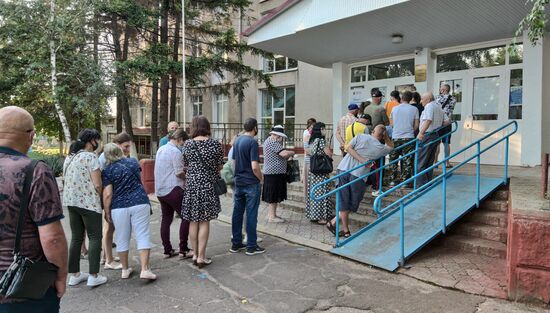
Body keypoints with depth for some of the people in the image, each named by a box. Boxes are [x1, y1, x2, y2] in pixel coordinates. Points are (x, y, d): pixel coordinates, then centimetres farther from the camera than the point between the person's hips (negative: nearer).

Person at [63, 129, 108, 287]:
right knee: (95, 237, 2)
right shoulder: (91, 157, -13)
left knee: (76, 238, 15)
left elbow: (67, 180, 15)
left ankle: (74, 275, 21)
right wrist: (101, 198, 1)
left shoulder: (69, 157, 12)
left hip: (70, 201, 8)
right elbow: (97, 185, -16)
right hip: (89, 203, -8)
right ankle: (93, 276, 3)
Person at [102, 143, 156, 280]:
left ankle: (125, 270, 24)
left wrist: (106, 212, 2)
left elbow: (107, 194, -8)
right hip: (140, 203, 1)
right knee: (143, 236, 2)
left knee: (122, 238, 12)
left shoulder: (107, 171, -1)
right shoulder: (133, 162, 8)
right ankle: (145, 270, -5)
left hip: (119, 207, -1)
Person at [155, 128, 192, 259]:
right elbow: (179, 173, -17)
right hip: (173, 189, -9)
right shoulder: (175, 151, -13)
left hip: (160, 190, 9)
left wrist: (183, 170, 16)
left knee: (166, 219, 12)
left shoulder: (161, 149, 14)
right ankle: (183, 250, 1)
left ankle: (167, 250, 17)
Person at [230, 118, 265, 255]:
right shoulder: (252, 142, -16)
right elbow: (255, 167, -21)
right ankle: (251, 246, 8)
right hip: (251, 183, -7)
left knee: (237, 213, 11)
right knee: (251, 215, 0)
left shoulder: (237, 140, 9)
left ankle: (236, 244, 20)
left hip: (238, 182, 7)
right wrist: (261, 178, -5)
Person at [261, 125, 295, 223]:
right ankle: (272, 216, 4)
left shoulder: (268, 141, 16)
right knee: (274, 195, -3)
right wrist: (292, 152, -7)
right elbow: (284, 153, -27)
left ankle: (270, 214, 23)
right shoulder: (273, 142, -18)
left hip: (270, 172, 10)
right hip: (275, 173, -10)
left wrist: (287, 157, 9)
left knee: (272, 195, 15)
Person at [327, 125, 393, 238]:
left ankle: (346, 230, 14)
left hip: (343, 169, 3)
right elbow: (391, 146, 27)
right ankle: (333, 222, 12)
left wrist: (361, 159, -4)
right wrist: (386, 135, 17)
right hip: (358, 175, -3)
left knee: (344, 201, 9)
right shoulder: (381, 148, 7)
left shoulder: (361, 136, 9)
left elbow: (349, 148, -2)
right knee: (352, 203, 14)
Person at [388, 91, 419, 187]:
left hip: (395, 137, 2)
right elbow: (416, 125, 0)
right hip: (408, 137, -1)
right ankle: (405, 181, 5)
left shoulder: (395, 108, 5)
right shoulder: (414, 109, 0)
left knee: (393, 159, 11)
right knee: (407, 160, 5)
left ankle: (392, 180, 12)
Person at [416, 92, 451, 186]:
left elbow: (428, 120, -25)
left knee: (420, 163, -7)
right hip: (436, 136, 10)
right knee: (429, 163, 15)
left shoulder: (429, 106, -9)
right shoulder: (438, 107, 20)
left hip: (427, 136, -10)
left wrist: (421, 133, -34)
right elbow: (447, 121, 18)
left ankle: (422, 185, -10)